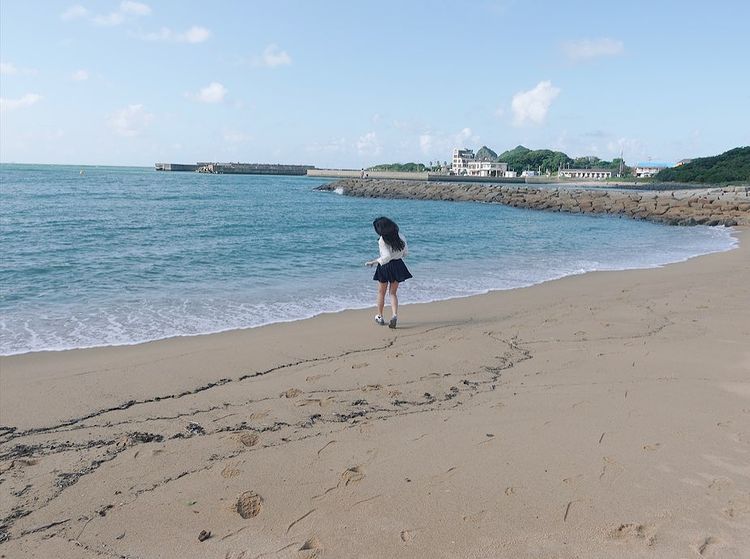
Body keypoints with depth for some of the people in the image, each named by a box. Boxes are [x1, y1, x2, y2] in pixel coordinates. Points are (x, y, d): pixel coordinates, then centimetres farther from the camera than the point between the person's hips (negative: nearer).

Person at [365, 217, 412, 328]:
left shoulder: (382, 241, -17)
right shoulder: (400, 236, 0)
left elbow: (387, 256, -23)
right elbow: (406, 252, 7)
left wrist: (373, 262, -14)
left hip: (385, 267, -5)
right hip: (398, 266, 5)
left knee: (381, 293, 14)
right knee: (393, 293, 13)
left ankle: (380, 317, 25)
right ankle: (395, 315, -6)